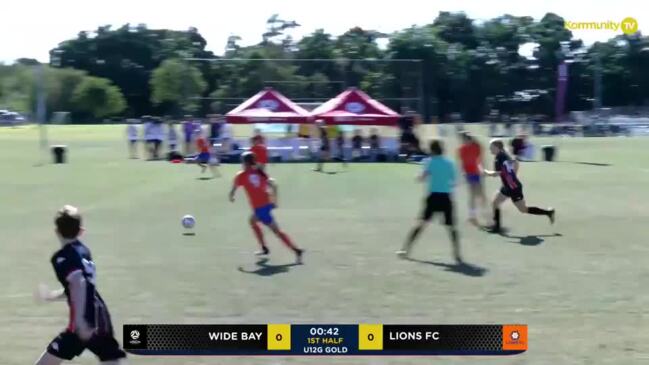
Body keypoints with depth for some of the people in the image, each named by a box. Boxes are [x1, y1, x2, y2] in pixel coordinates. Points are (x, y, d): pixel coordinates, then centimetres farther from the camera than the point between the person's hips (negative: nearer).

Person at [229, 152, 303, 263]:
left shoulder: (241, 175, -2)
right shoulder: (260, 173, 11)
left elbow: (232, 191, 2)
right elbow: (273, 186, 4)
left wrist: (231, 198, 24)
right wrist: (274, 201, 11)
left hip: (259, 207, -7)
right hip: (267, 203, 7)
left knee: (276, 231, -6)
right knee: (252, 221, 31)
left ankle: (296, 250, -16)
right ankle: (264, 248, 33)